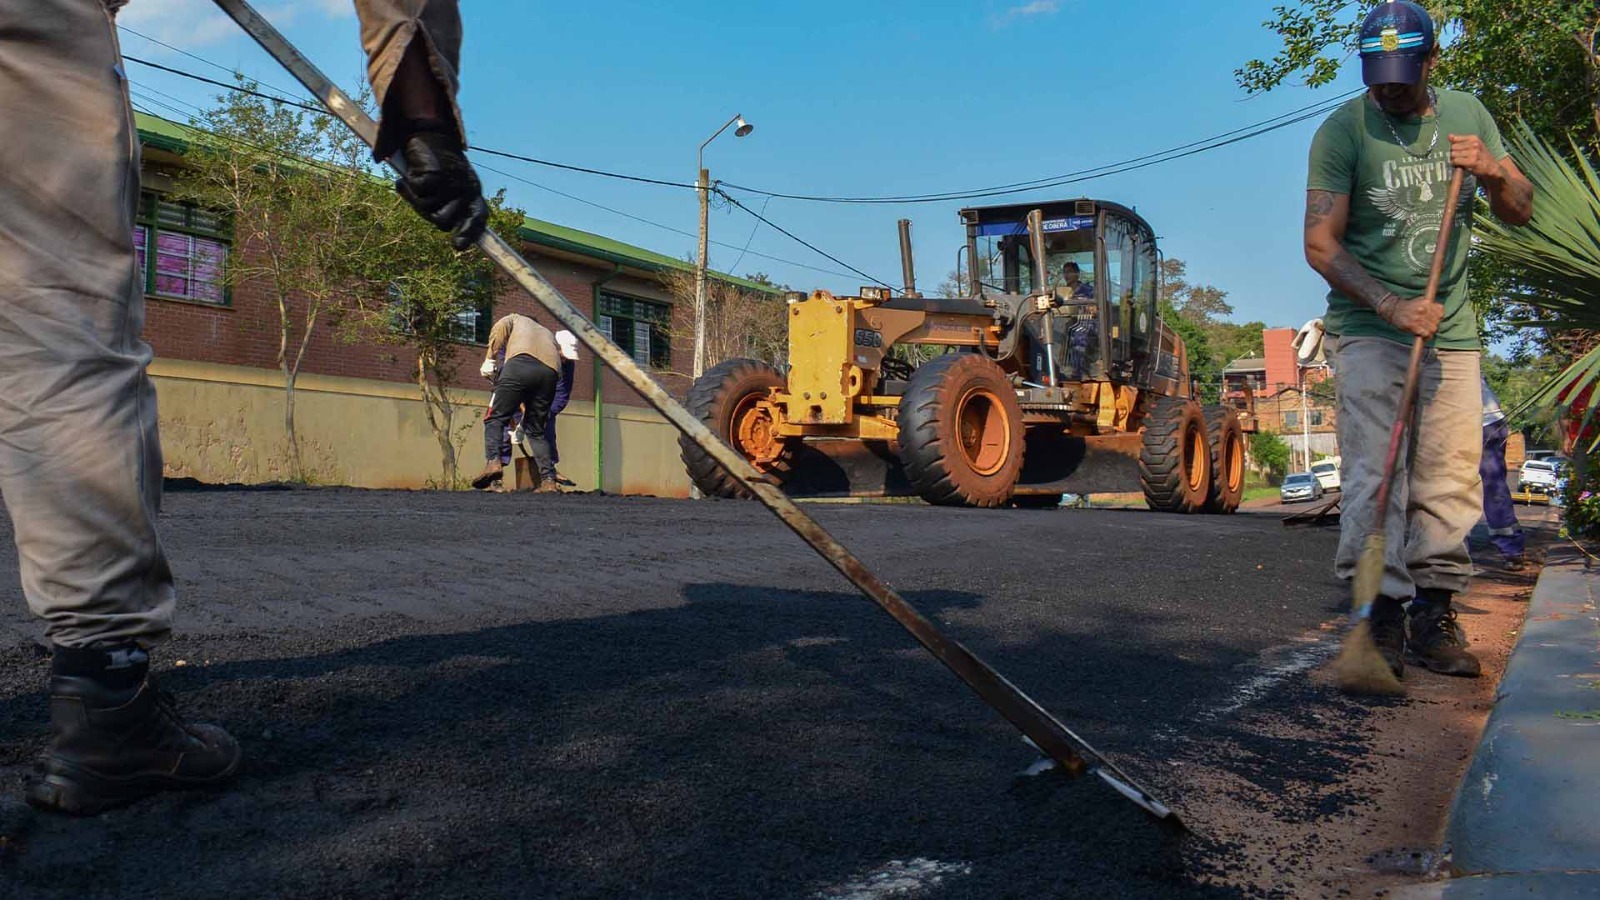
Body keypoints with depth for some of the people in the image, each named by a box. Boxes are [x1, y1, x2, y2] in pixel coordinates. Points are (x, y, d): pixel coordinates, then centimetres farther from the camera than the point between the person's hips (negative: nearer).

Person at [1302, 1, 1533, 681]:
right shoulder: (1343, 129, -6)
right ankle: (1381, 618, -6)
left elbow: (1521, 212, 13)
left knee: (1451, 479, 2)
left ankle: (1434, 616, 11)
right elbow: (1320, 244, -10)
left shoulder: (1466, 115, 9)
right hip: (1369, 330, -4)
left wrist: (1493, 172, -9)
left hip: (1451, 330, 4)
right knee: (1375, 475, -10)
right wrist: (1391, 307, -20)